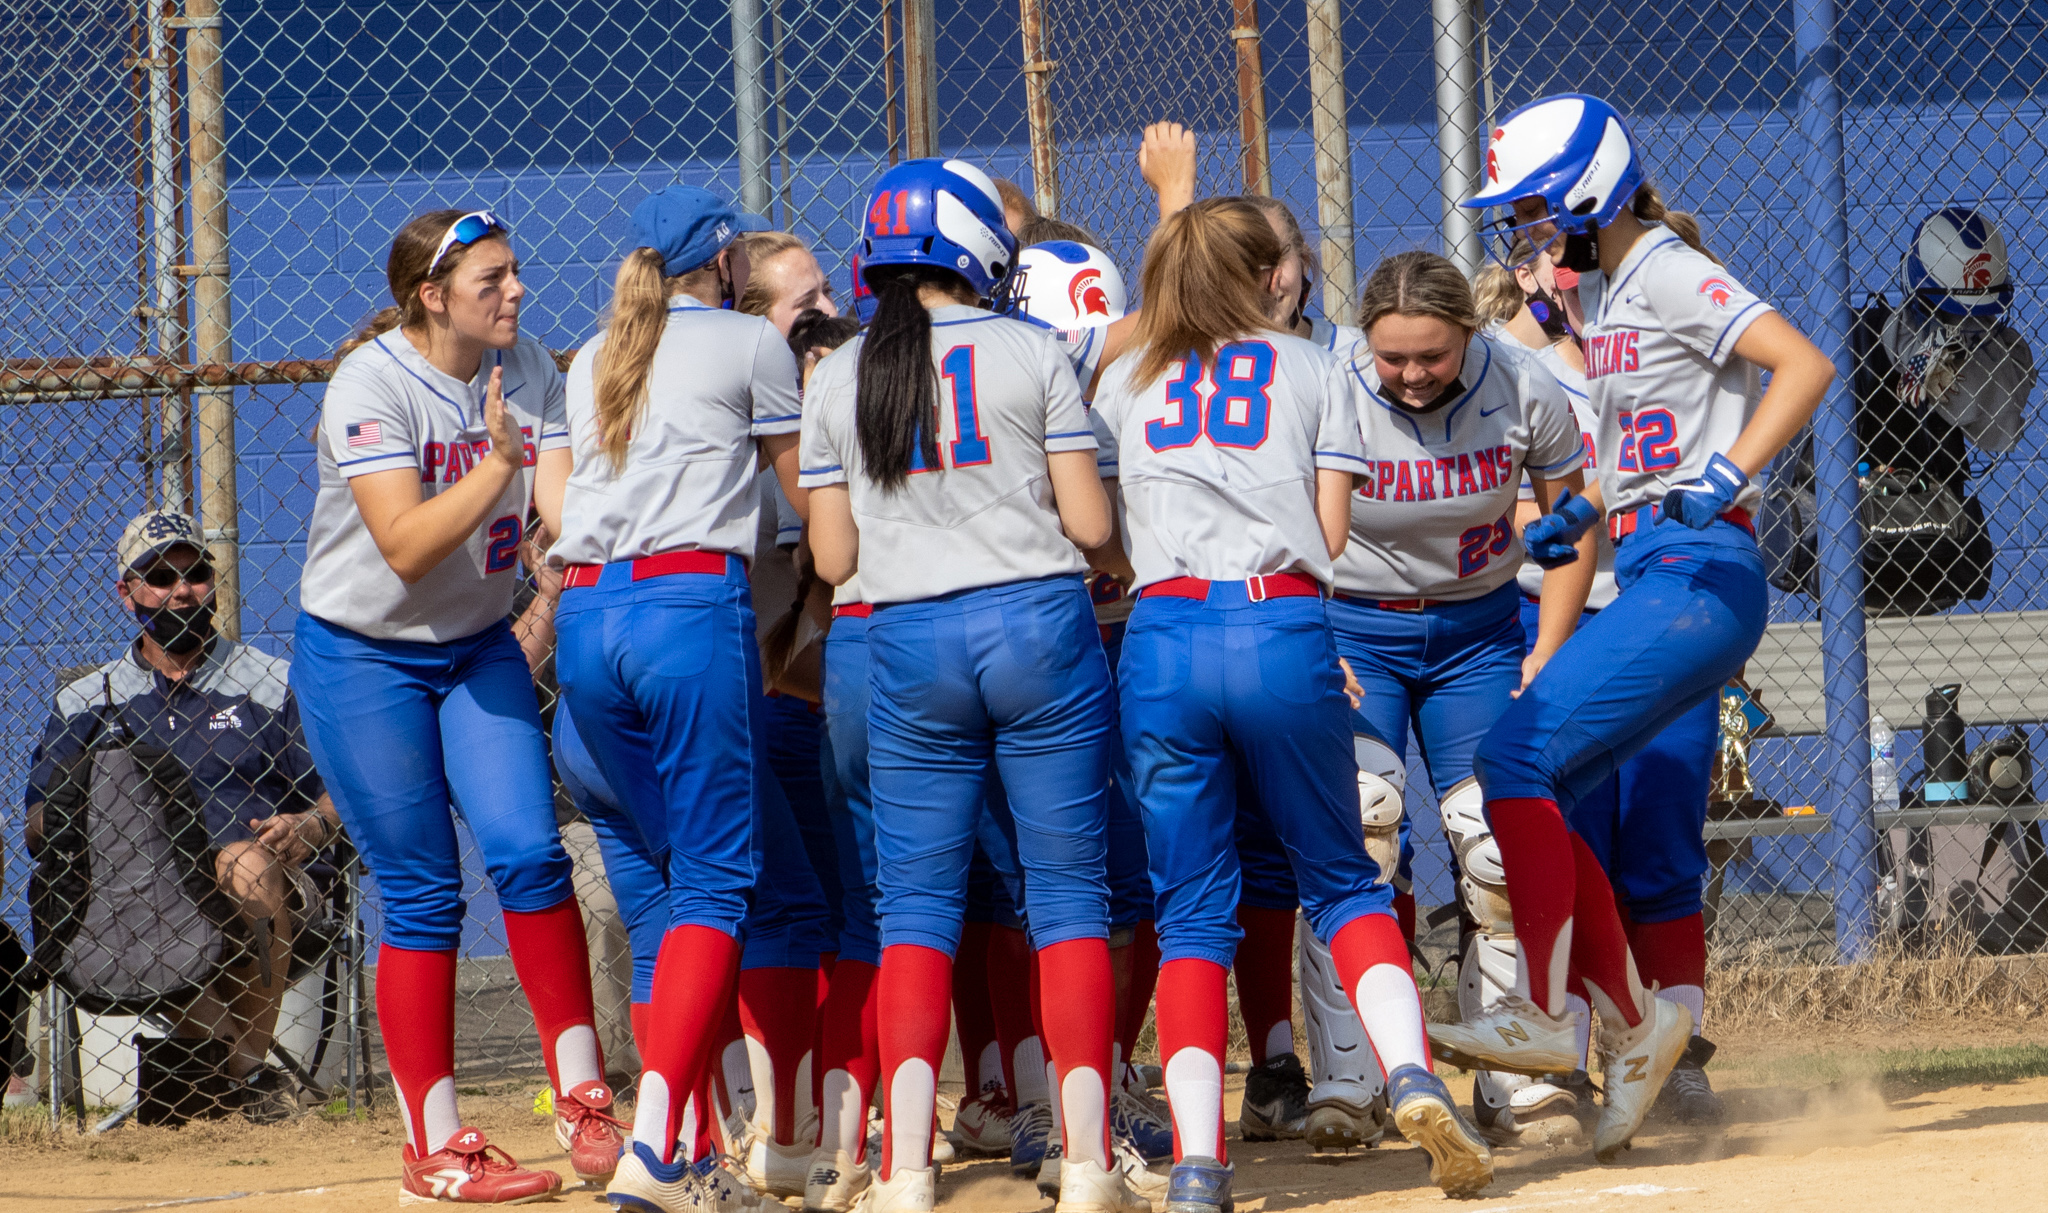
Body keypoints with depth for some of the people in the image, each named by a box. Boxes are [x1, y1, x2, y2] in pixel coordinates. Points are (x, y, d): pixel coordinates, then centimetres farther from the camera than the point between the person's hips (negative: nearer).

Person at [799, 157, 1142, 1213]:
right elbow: (1090, 525, -5)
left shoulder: (838, 382, 5)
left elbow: (833, 557, 6)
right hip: (1038, 623, -2)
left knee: (916, 900, 6)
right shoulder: (1032, 355, -2)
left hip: (910, 643, 2)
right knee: (1068, 890, 3)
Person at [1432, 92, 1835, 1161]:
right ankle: (1632, 1023, 9)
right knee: (1534, 796, 5)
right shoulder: (1600, 295, 19)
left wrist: (1727, 477, -29)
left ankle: (1539, 1014, -13)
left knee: (1517, 761, -16)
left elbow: (1803, 364, -21)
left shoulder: (1668, 276, -9)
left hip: (1697, 574, -10)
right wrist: (1586, 513, 15)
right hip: (1649, 576, 10)